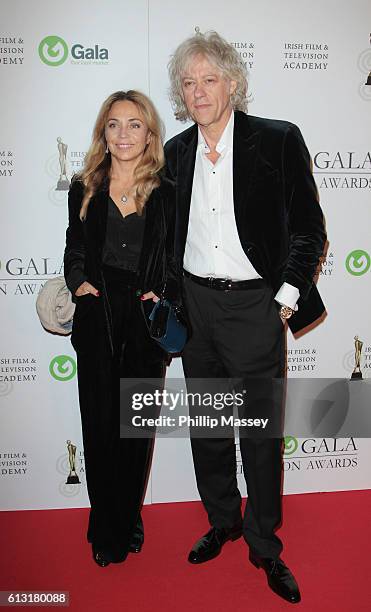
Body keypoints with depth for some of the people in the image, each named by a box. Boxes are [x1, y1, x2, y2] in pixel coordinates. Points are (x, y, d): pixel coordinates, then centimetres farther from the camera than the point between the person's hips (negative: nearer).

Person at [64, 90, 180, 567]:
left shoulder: (166, 193, 3)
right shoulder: (84, 189, 6)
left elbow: (175, 260, 8)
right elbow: (74, 251, 13)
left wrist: (164, 295, -9)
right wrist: (78, 282, -5)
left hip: (146, 320, 0)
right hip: (97, 318, 1)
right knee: (100, 425, 5)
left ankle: (129, 520, 32)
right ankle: (105, 531, 24)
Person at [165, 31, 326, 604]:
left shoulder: (278, 140, -5)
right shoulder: (175, 151, 8)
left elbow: (308, 228, -4)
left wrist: (286, 297, -9)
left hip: (254, 305, -4)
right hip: (194, 304, 5)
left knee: (262, 429, 5)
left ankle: (265, 545, 26)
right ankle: (222, 522, 37)